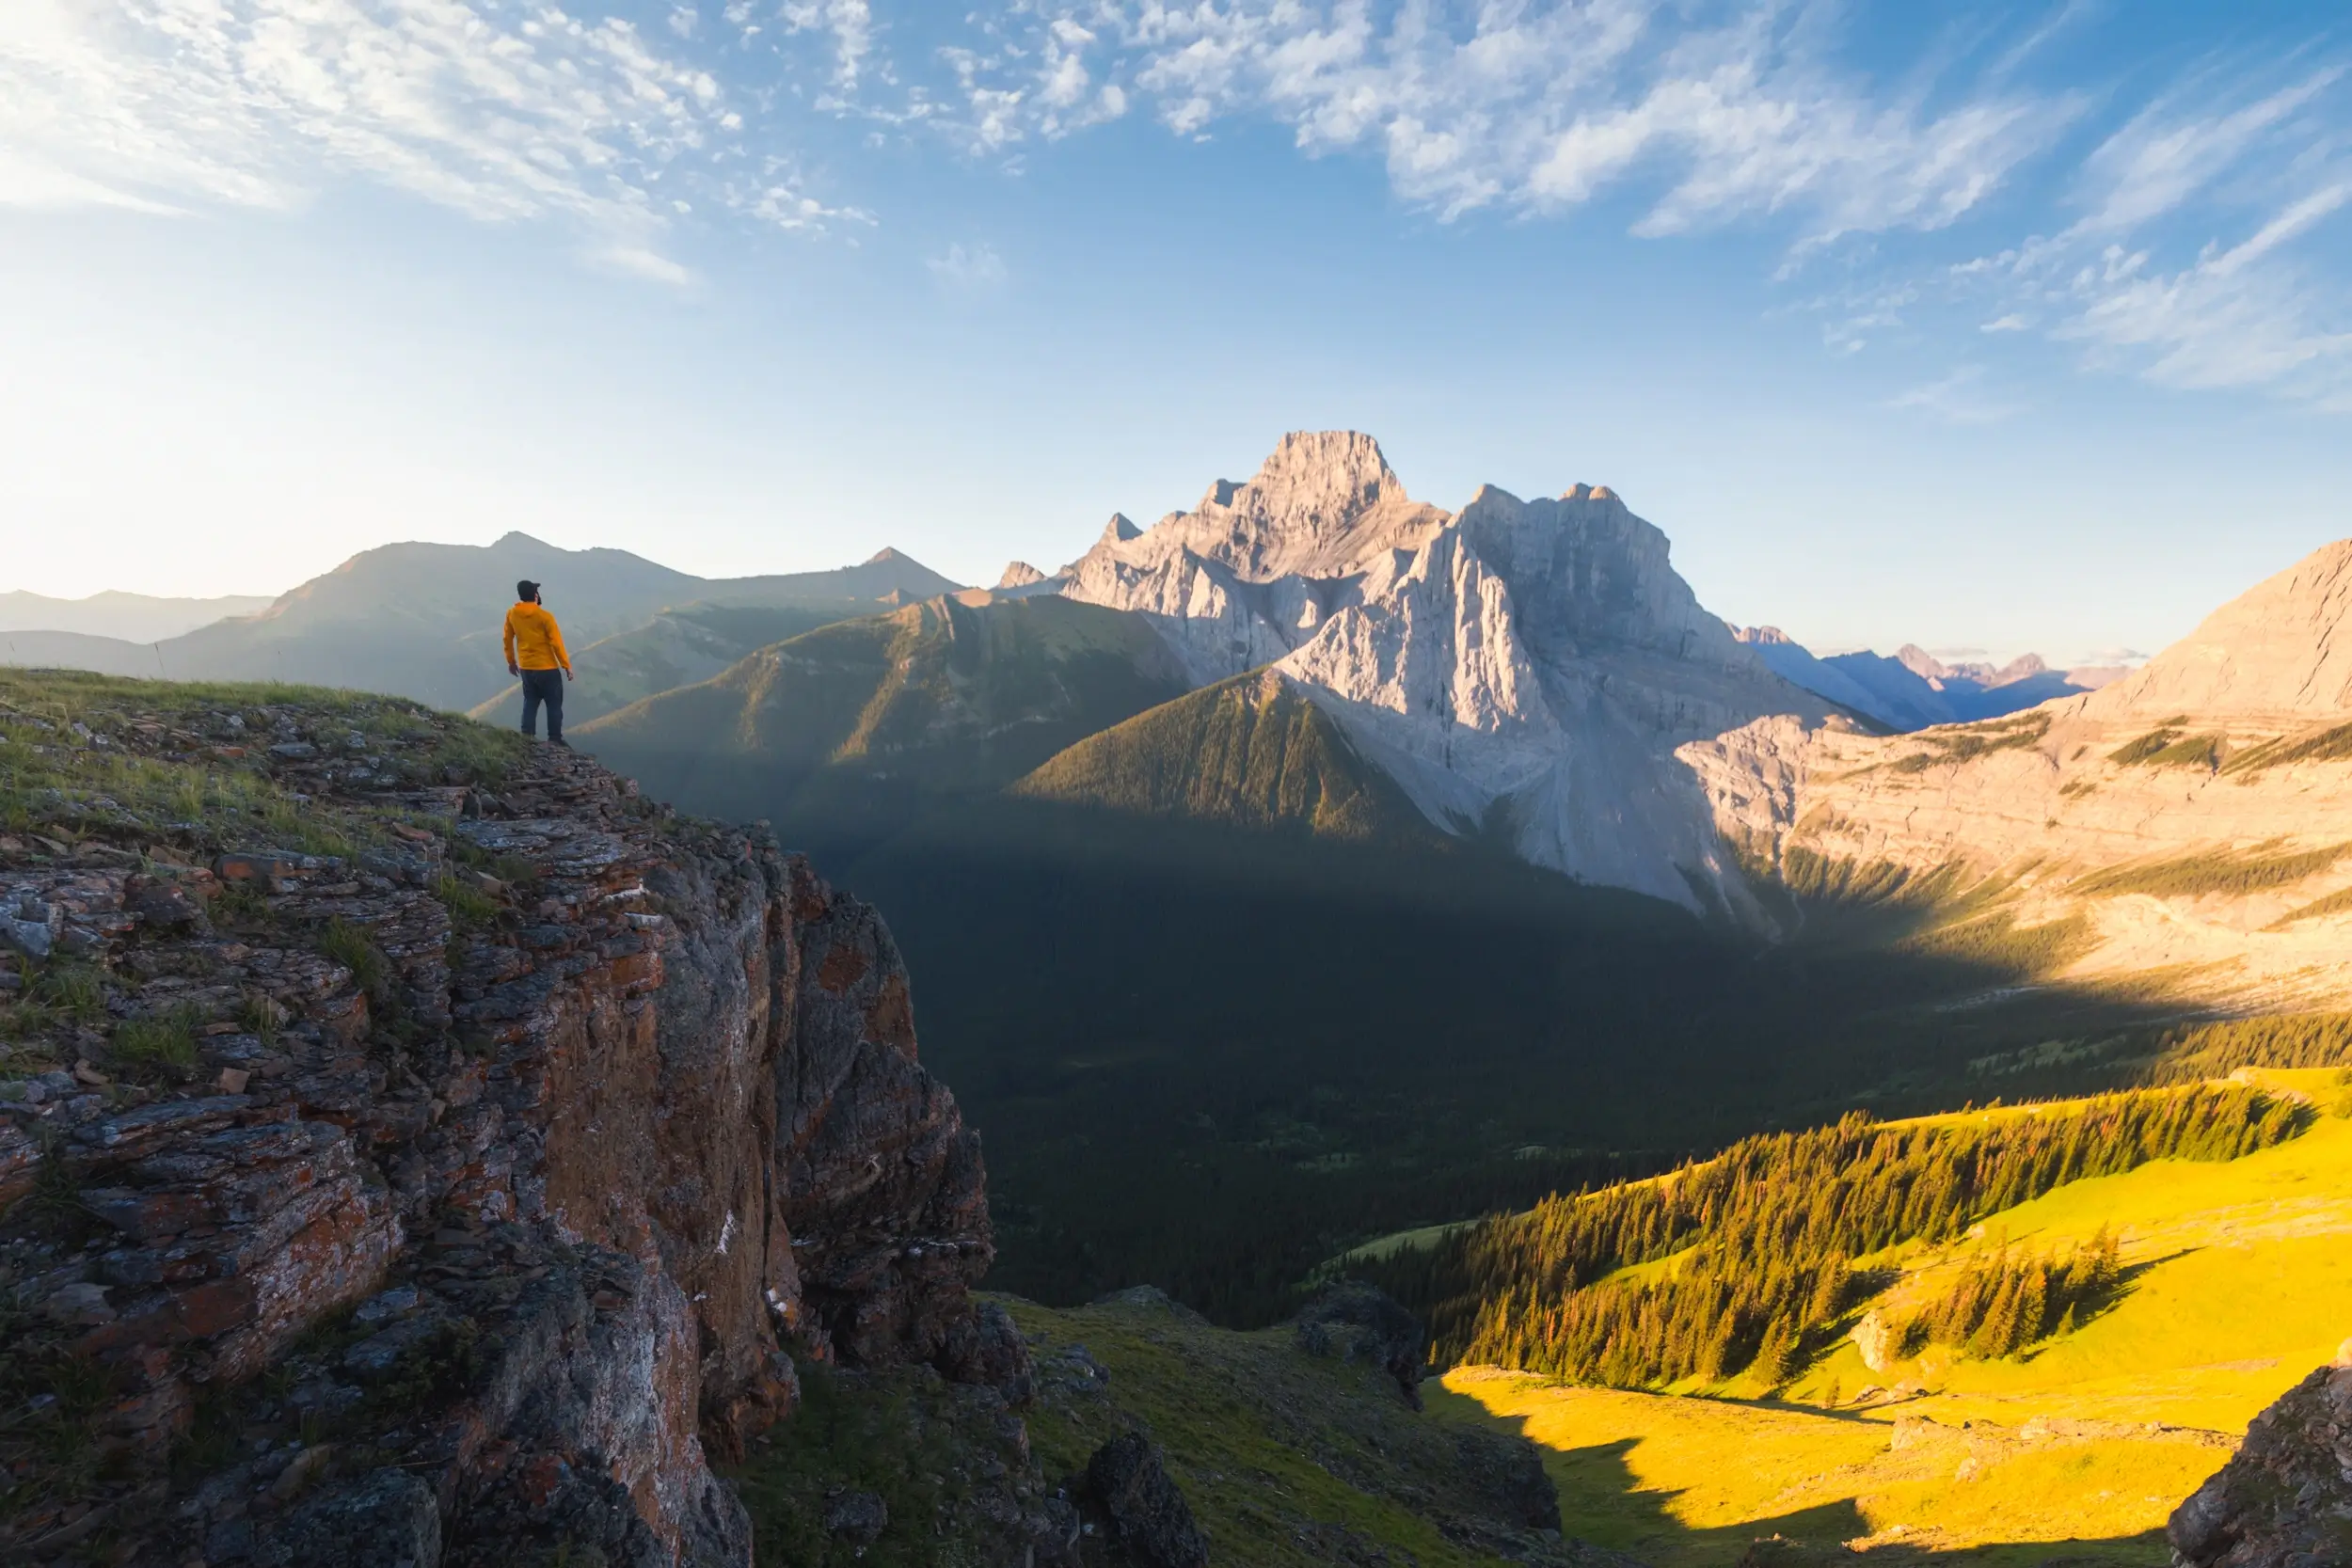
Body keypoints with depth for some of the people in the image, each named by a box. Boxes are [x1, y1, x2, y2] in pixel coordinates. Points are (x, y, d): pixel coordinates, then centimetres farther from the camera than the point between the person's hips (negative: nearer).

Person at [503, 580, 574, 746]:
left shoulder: (512, 614, 0)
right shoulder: (544, 616, -17)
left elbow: (508, 639, 10)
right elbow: (556, 643, -15)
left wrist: (511, 661, 23)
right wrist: (567, 666, -7)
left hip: (525, 668, 5)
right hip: (547, 668, -5)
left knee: (530, 703, 14)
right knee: (554, 704, 5)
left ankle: (527, 737, 13)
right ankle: (555, 739, 7)